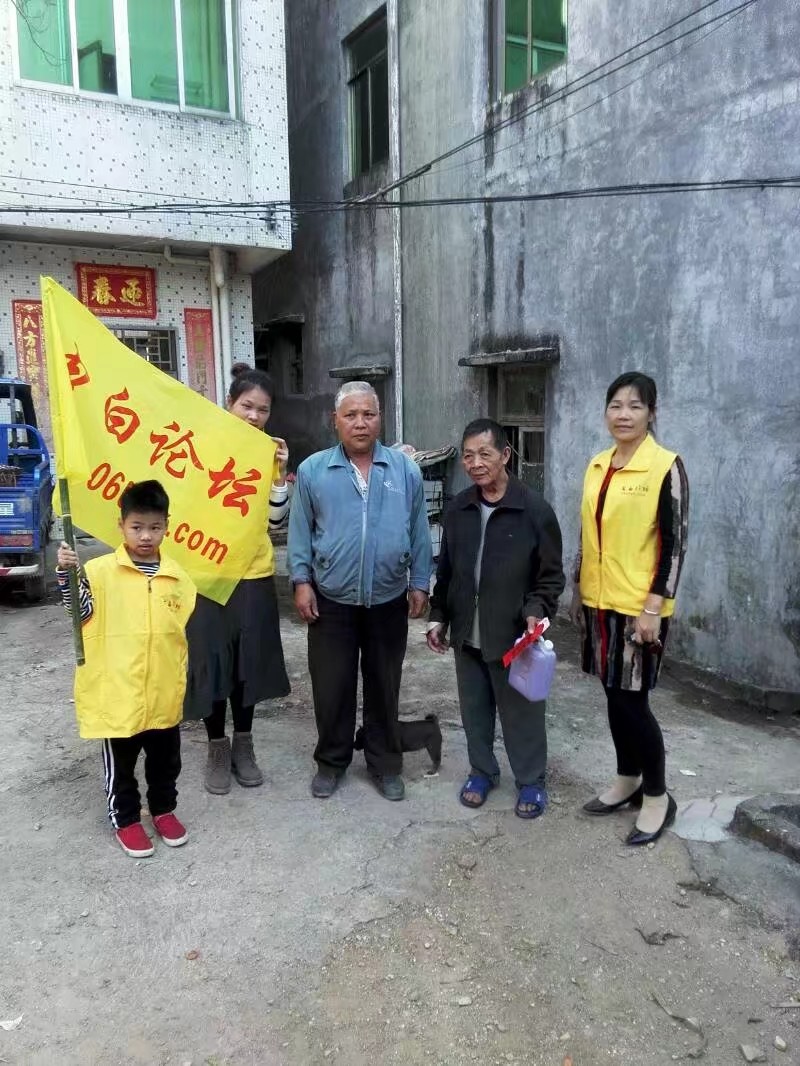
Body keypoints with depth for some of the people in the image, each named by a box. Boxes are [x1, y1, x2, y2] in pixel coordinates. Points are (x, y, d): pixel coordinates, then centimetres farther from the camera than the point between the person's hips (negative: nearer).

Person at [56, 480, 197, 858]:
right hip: (117, 692, -3)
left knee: (166, 759, 19)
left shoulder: (178, 578, 1)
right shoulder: (101, 571, -9)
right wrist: (64, 573, -30)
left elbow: (187, 632, 8)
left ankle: (163, 809, 41)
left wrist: (183, 681, 8)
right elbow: (78, 611, -17)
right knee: (120, 763, 14)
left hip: (164, 693, 3)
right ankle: (126, 819, 34)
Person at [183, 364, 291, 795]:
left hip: (255, 574, 3)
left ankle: (243, 746, 28)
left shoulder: (270, 453, 4)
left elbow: (276, 519, 0)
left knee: (249, 662, 11)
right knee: (211, 661, 6)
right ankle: (217, 749, 23)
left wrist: (279, 472, -10)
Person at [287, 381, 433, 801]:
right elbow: (301, 531, 1)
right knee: (331, 687, 10)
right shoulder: (312, 470, -4)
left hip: (389, 601, 1)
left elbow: (419, 533, 3)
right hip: (331, 601, 0)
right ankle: (331, 761, 30)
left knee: (384, 685, 14)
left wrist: (420, 583, 3)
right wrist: (301, 581, -4)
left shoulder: (406, 470, -2)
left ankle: (385, 764, 31)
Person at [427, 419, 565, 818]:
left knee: (522, 712, 9)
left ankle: (531, 780, 30)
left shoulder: (534, 508, -11)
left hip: (514, 634, -4)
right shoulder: (457, 508, 4)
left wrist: (536, 611, -21)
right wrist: (438, 616, 12)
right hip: (467, 633, 5)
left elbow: (551, 574, -6)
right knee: (474, 709, 17)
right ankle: (482, 771, 37)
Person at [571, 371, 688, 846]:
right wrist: (578, 590, 15)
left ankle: (657, 795, 19)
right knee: (614, 696, 15)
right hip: (599, 600, 6)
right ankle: (627, 779, 32)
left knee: (632, 700, 0)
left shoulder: (666, 467, -11)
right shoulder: (597, 466, 8)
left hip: (638, 605, -6)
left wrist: (654, 607, -16)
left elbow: (675, 543, -12)